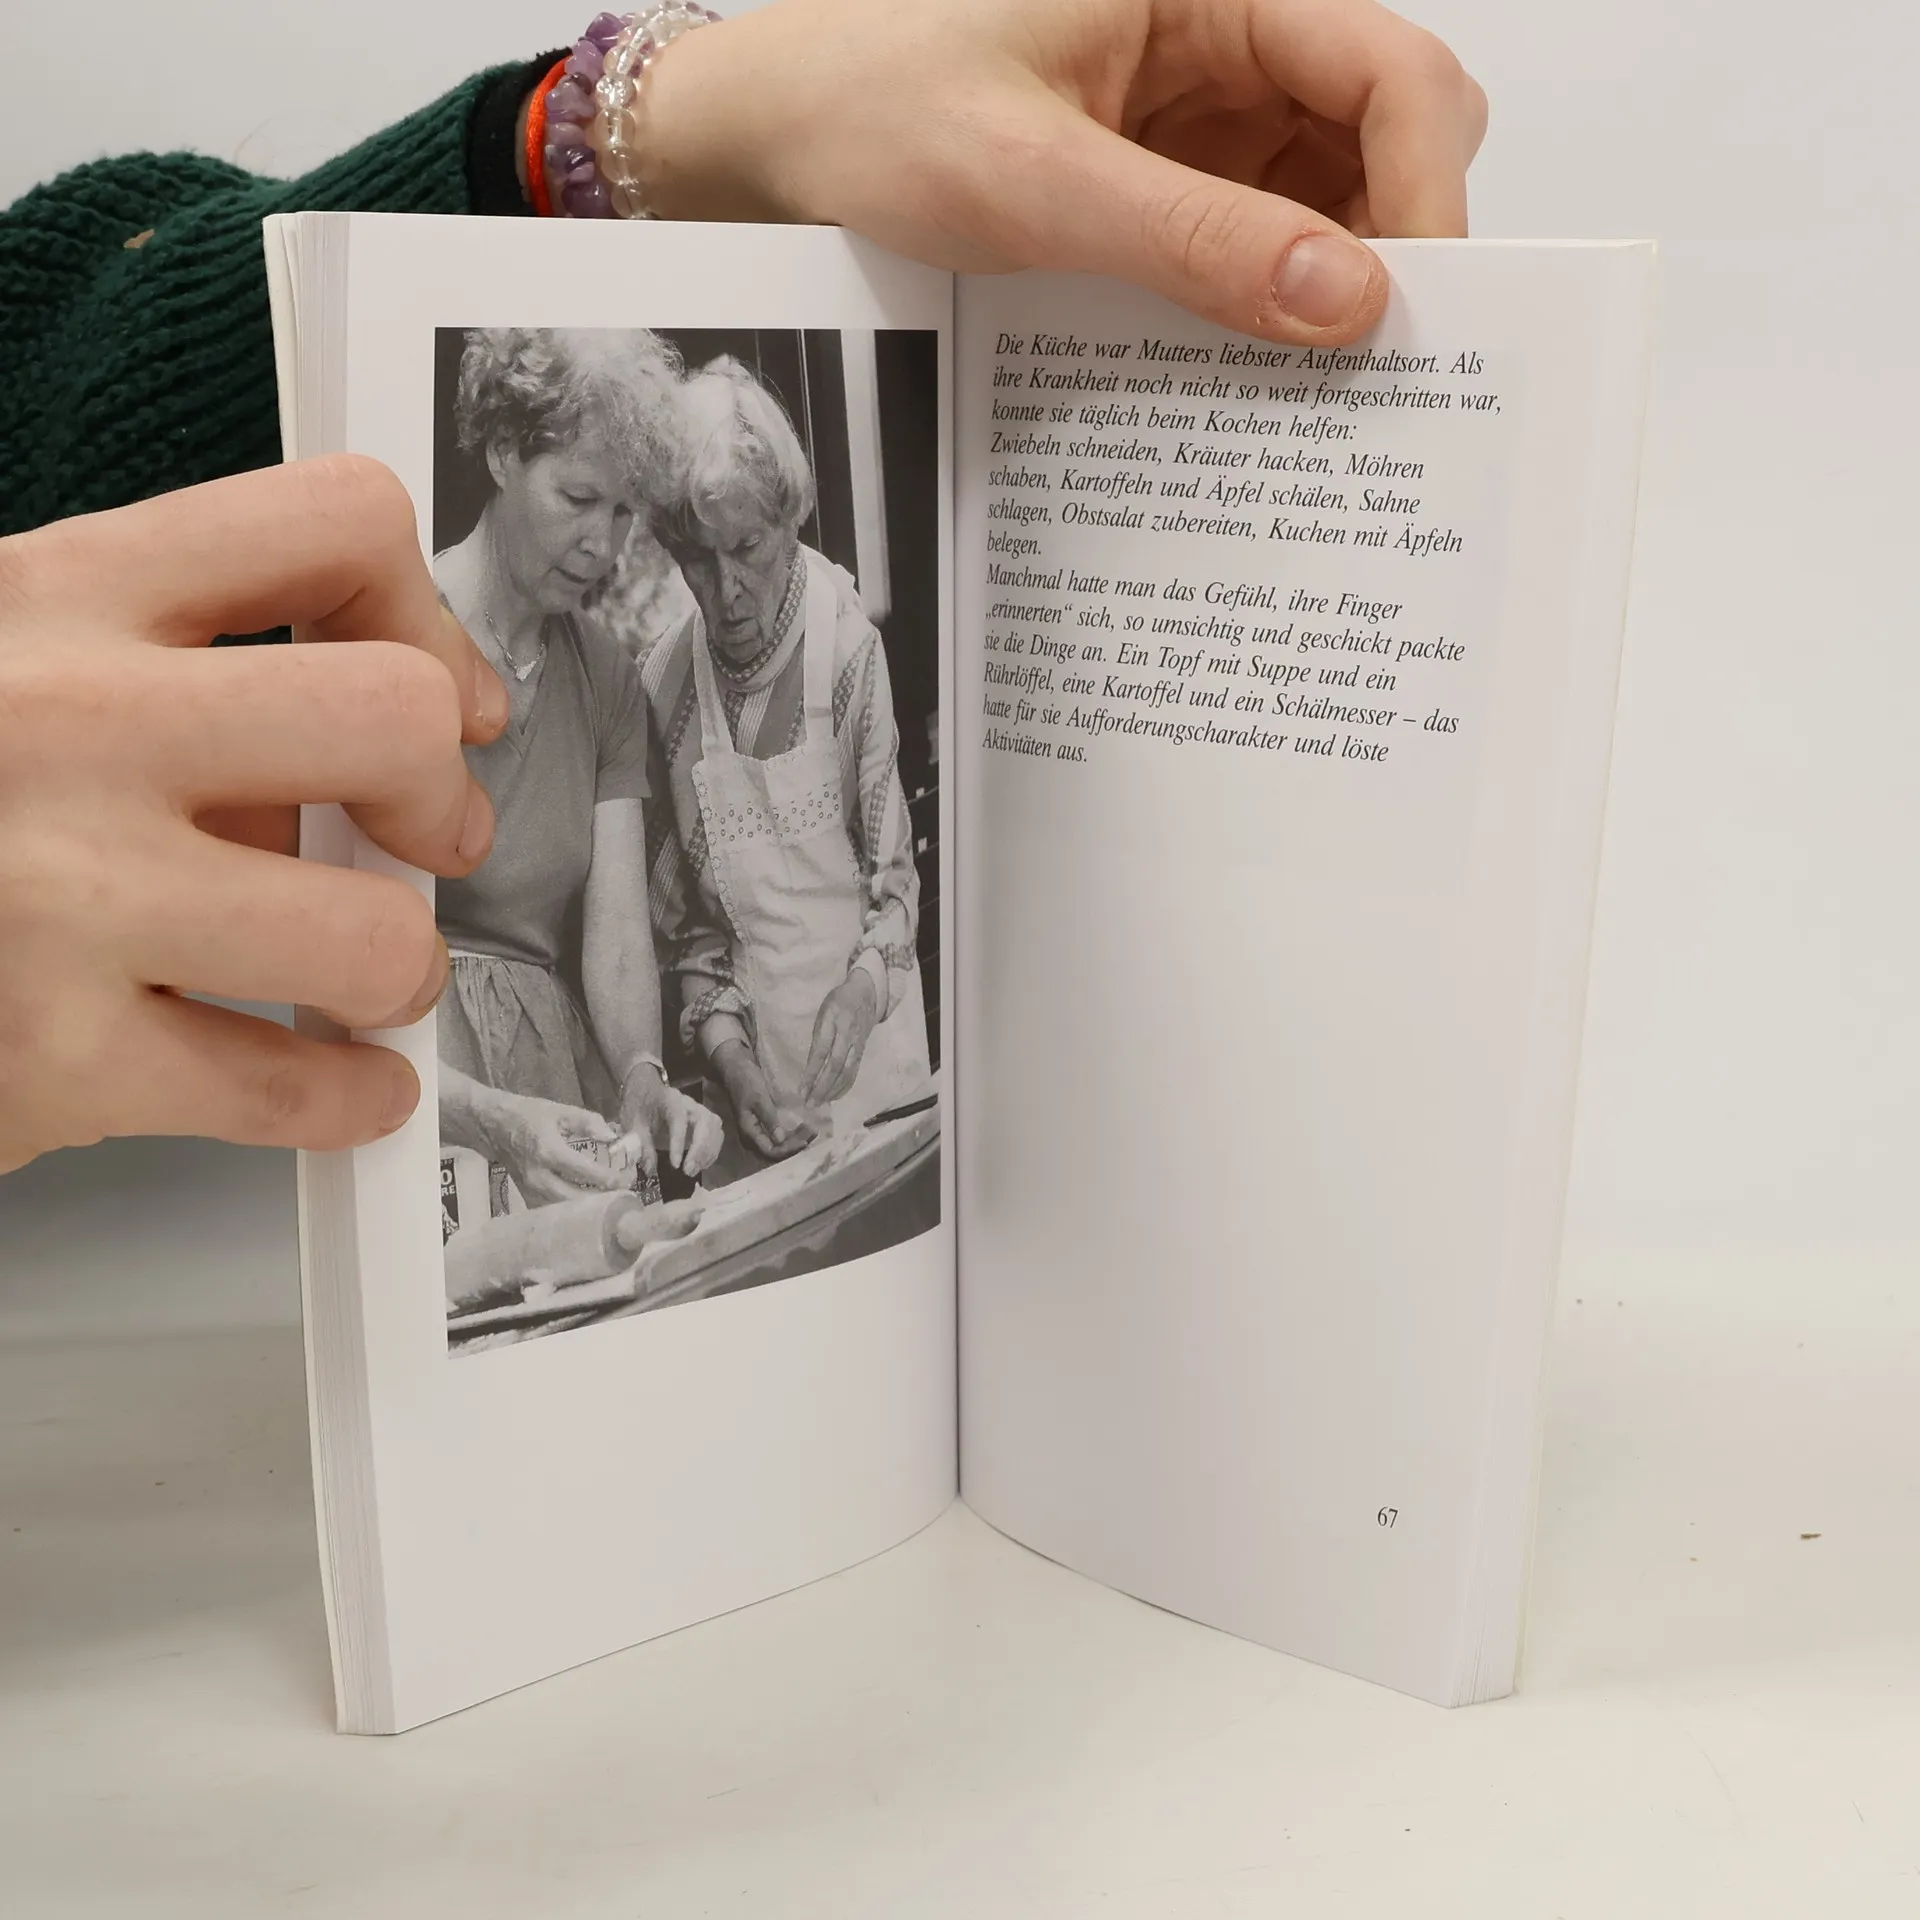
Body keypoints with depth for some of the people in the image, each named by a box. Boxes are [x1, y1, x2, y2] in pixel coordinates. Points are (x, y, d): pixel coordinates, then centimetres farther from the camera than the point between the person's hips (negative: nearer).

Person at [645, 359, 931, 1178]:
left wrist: (865, 986, -20)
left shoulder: (848, 646, -12)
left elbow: (894, 876, -4)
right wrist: (725, 1049, -10)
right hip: (750, 1053, 2)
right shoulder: (664, 681, -6)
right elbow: (685, 916, 2)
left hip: (865, 1046, -1)